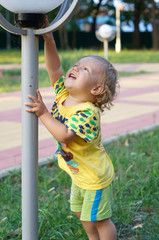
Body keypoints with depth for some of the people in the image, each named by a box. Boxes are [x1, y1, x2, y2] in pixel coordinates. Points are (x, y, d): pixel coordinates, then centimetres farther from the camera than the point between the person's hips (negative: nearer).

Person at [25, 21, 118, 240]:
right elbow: (54, 68, -9)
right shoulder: (63, 94, -7)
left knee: (98, 220, 4)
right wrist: (49, 40, -22)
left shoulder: (88, 112, -32)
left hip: (95, 178, -9)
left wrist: (43, 113, -33)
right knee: (81, 213, 24)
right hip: (79, 174, 9)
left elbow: (64, 135, -40)